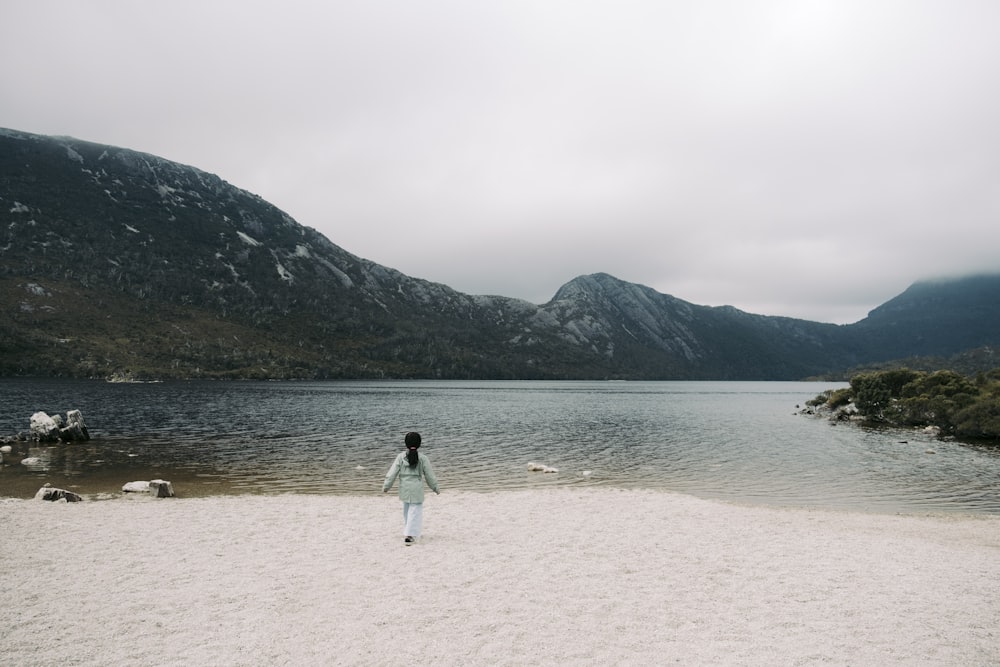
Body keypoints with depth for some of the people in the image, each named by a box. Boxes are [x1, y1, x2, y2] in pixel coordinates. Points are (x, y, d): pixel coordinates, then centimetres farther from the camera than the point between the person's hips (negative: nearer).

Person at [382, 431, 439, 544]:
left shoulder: (401, 456, -4)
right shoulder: (423, 459, -7)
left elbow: (392, 472, -4)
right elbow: (430, 476, 0)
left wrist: (386, 486, 5)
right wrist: (435, 488, 14)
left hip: (404, 489, 3)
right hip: (417, 490, -3)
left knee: (406, 511, 21)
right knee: (415, 512, 2)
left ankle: (407, 532, 31)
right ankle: (409, 535, -8)